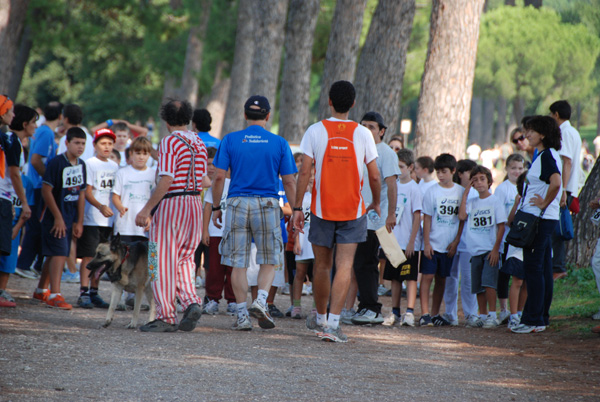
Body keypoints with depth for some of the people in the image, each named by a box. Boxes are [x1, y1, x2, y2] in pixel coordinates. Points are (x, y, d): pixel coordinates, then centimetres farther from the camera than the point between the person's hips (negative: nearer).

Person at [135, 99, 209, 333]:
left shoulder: (170, 142, -11)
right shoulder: (199, 144, 11)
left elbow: (166, 180, -18)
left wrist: (147, 209, -16)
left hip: (171, 203, -7)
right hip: (195, 202, 7)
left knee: (163, 261, -1)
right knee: (184, 259, 16)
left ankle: (166, 317, -1)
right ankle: (191, 302, -4)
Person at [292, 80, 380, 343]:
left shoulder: (315, 131, -4)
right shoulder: (362, 134, -2)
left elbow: (304, 172, -7)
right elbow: (374, 176, 0)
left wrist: (297, 207, 0)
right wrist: (376, 204, 17)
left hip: (322, 208, 1)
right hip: (353, 210, -1)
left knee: (322, 265, 15)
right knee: (344, 267, -4)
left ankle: (320, 318, 31)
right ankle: (333, 323, -15)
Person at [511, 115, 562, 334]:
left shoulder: (547, 156, -15)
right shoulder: (546, 155, 16)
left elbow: (556, 183, -31)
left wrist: (544, 204, -20)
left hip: (539, 219, -10)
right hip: (544, 220, 10)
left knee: (533, 269, -7)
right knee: (543, 269, 12)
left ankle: (533, 320, -6)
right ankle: (542, 318, 16)